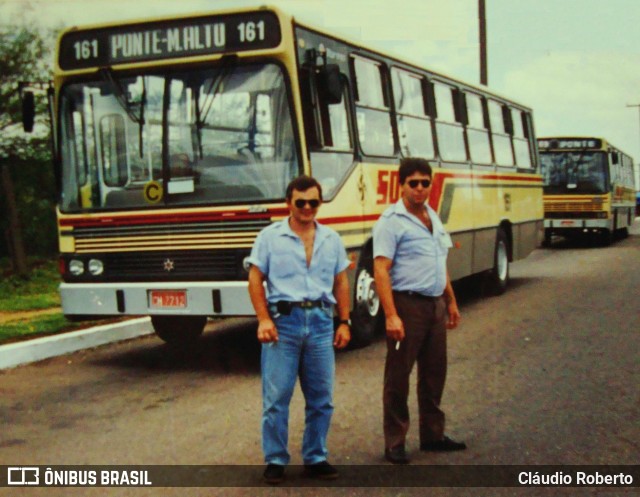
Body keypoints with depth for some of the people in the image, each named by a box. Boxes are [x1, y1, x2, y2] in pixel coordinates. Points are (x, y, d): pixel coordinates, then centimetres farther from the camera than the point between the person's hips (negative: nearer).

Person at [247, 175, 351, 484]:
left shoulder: (331, 239, 13)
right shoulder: (270, 237, 2)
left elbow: (341, 283, 15)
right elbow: (255, 279, -1)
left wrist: (344, 322, 9)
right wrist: (263, 319, -11)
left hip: (321, 321, 4)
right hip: (283, 319, -3)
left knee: (321, 398, 8)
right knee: (276, 396, -2)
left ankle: (315, 459, 20)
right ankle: (275, 461, 10)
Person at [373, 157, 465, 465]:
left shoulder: (433, 218, 14)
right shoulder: (392, 221, -11)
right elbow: (381, 270, -18)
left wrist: (451, 302, 20)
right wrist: (391, 315, -25)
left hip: (435, 305, 8)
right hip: (408, 304, -8)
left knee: (434, 373, 15)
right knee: (398, 377, -1)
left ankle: (432, 435, 28)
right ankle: (394, 443, 7)